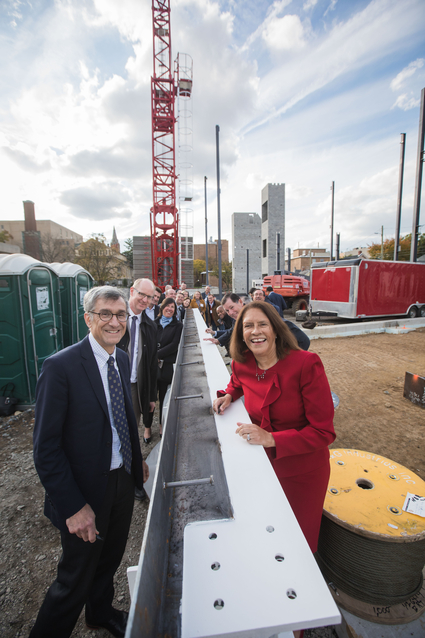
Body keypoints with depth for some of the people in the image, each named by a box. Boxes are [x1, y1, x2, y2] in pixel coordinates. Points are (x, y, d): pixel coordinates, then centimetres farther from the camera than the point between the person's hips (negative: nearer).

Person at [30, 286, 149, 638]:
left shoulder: (123, 360, -1)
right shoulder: (61, 366, -22)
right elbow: (46, 448, -20)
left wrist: (137, 459, 8)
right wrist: (74, 506, -19)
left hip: (123, 481, 7)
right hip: (87, 493, -7)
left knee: (109, 561, 30)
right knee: (75, 580, 15)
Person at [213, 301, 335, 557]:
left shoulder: (306, 364, -26)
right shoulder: (242, 364, -10)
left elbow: (323, 432, -23)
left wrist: (272, 439, -31)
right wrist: (229, 395, -5)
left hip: (302, 471, -3)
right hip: (263, 463, 4)